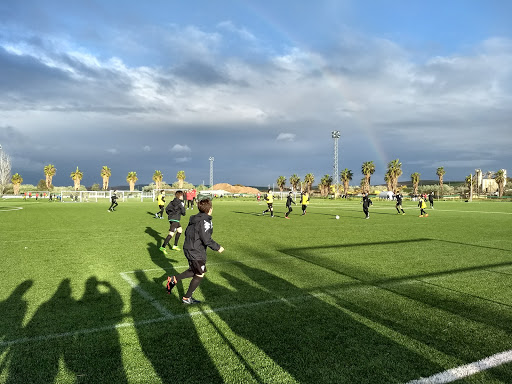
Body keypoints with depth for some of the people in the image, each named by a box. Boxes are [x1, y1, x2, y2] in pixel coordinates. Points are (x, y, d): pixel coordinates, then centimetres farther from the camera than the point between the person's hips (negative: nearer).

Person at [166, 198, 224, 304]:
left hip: (188, 249, 9)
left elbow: (187, 233, 14)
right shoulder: (205, 221, -20)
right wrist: (217, 248, -11)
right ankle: (186, 298, 18)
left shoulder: (194, 219, 6)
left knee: (194, 271, 26)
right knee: (200, 275, 8)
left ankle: (173, 279, 19)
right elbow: (207, 239, -23)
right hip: (197, 253, -9)